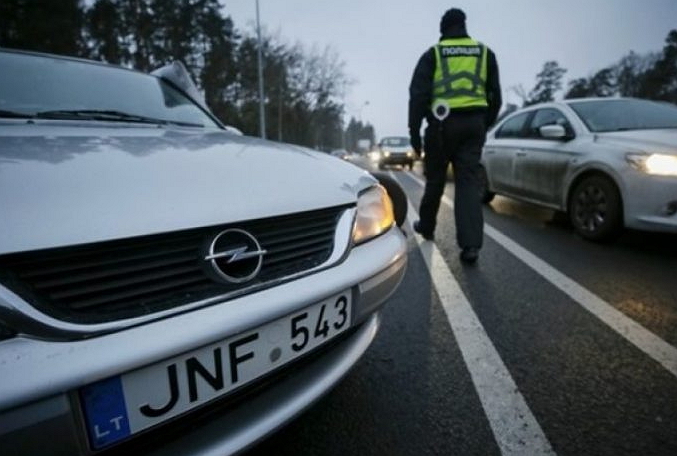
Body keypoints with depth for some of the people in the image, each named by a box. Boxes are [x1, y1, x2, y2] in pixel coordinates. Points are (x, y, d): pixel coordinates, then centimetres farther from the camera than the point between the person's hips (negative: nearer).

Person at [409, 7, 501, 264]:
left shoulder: (433, 54, 7)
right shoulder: (485, 53, 16)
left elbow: (418, 94, -4)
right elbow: (495, 95, 17)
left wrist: (414, 129, -3)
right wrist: (485, 124, 25)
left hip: (443, 123, -2)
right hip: (474, 123, 2)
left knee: (435, 179, 12)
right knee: (469, 181, -2)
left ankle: (426, 227, 29)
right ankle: (471, 244, -12)